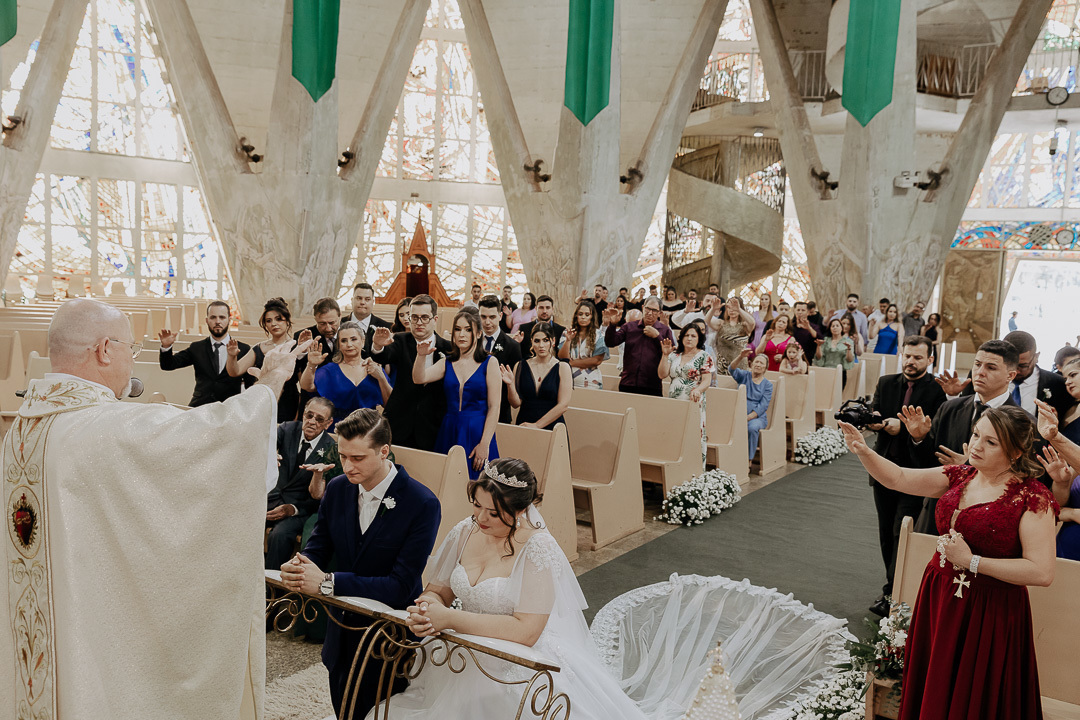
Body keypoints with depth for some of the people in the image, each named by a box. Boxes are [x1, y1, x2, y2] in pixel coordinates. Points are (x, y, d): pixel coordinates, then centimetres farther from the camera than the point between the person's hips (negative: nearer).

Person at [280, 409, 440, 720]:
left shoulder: (423, 504, -23)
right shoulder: (337, 488, -5)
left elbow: (401, 586, -26)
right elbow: (318, 546, 3)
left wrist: (327, 582, -31)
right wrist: (297, 566, -22)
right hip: (342, 633, 5)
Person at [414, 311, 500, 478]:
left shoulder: (489, 363, -2)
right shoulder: (446, 362, 9)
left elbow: (494, 407, -6)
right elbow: (419, 379, -6)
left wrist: (485, 444, -12)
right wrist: (421, 356, -25)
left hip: (477, 433, -3)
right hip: (450, 432, 3)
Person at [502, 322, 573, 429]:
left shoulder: (562, 367, 0)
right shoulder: (520, 366, 7)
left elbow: (563, 405, -7)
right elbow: (516, 403, 4)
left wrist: (537, 425, -11)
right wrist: (510, 384, -13)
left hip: (551, 427, -1)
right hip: (523, 425, 2)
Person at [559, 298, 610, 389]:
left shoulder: (599, 335, 0)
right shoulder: (567, 333, 7)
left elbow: (597, 360, -8)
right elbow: (562, 358, 0)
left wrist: (571, 363, -5)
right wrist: (568, 340, -16)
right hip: (570, 381, 2)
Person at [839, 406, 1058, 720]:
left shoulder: (1032, 499, -15)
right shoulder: (959, 477, 3)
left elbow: (1042, 572, -21)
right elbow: (898, 478, 5)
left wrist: (972, 560, -20)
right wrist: (864, 452, -12)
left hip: (989, 611, -6)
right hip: (938, 599, 6)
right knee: (931, 694, 17)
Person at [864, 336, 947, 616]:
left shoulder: (938, 390, -9)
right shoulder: (886, 383, 8)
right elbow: (875, 416, 1)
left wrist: (902, 427, -25)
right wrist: (873, 422, -21)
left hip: (915, 473, -6)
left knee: (902, 533, -8)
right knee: (886, 533, 15)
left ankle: (891, 594, -2)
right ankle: (894, 585, 29)